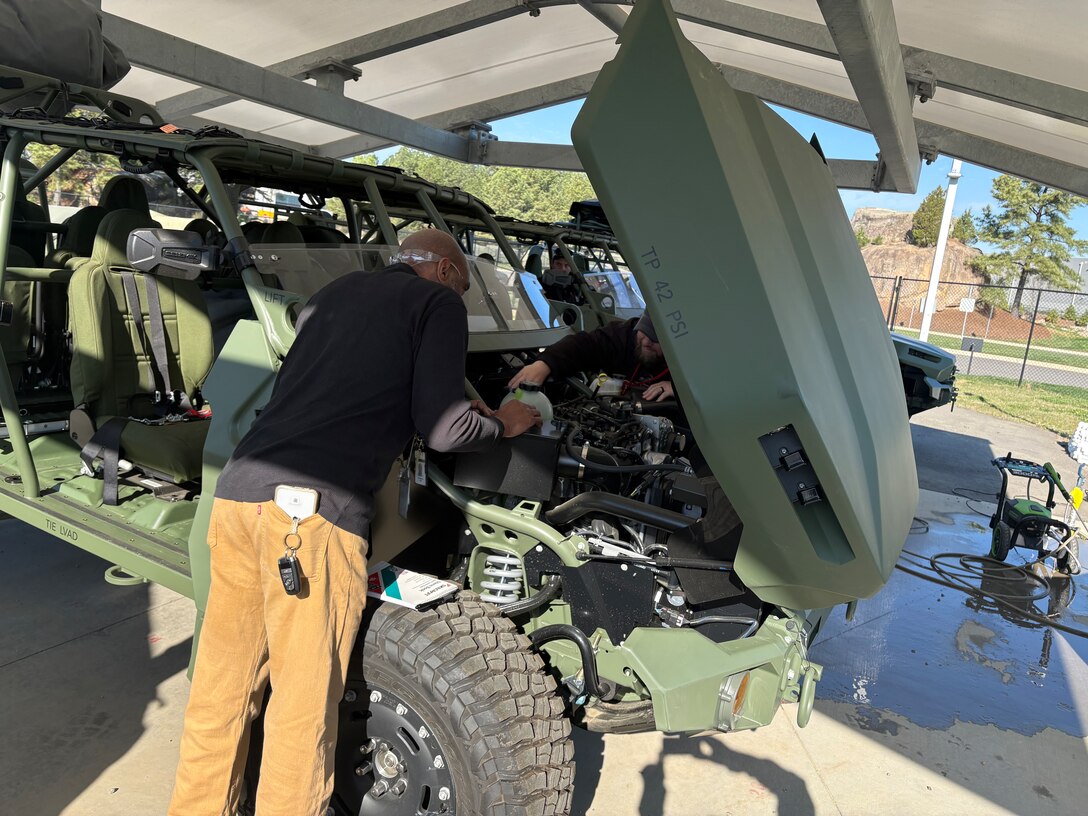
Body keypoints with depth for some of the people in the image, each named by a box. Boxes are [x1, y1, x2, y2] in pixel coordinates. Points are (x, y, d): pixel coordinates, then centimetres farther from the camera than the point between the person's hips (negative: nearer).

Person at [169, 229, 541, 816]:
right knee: (303, 704, 7)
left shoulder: (336, 292, 24)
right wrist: (502, 424, 16)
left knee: (221, 687, 20)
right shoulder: (439, 302, 4)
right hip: (312, 510, -8)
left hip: (237, 492, 8)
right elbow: (442, 429, -5)